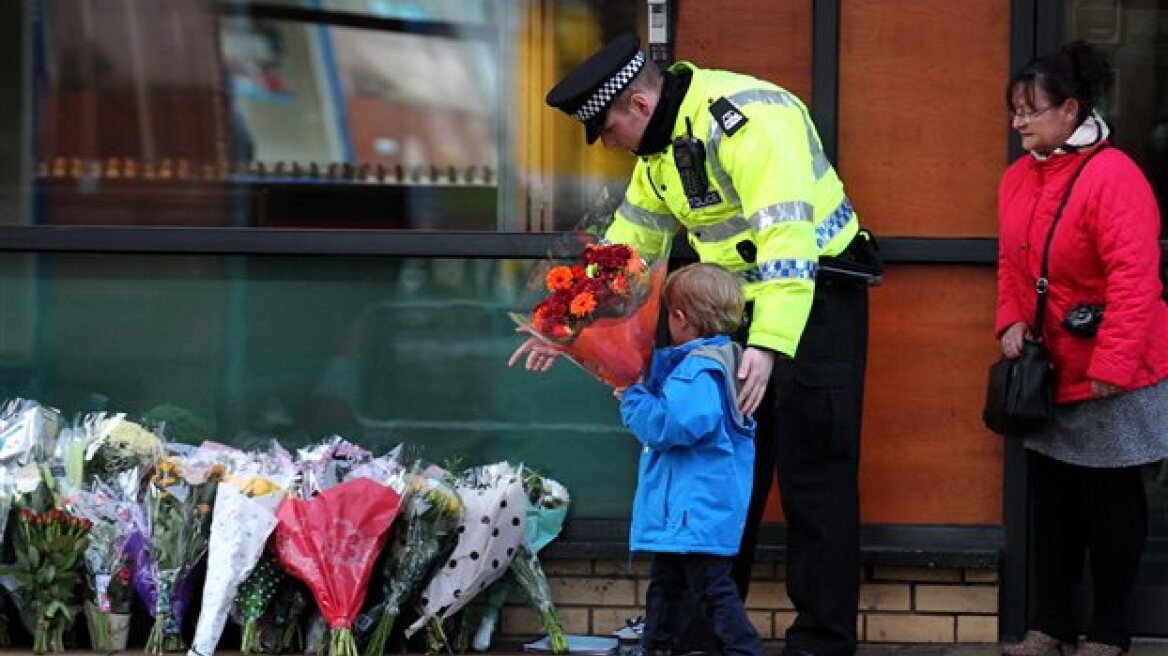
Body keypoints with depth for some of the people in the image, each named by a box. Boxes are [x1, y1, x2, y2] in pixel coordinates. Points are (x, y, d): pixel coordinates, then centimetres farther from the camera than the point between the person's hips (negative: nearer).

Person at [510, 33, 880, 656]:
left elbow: (785, 240, -35)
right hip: (738, 305, 9)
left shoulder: (749, 120, -26)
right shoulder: (660, 142, 4)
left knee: (812, 475, -6)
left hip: (812, 299, -9)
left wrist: (768, 345, -44)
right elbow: (628, 239, 15)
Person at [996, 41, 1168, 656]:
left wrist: (1111, 367, -26)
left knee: (1110, 498, 4)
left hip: (1111, 374, -7)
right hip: (1050, 370, 7)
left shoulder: (1112, 175, -21)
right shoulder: (1018, 177, 4)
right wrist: (1011, 322, -4)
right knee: (1051, 494, 12)